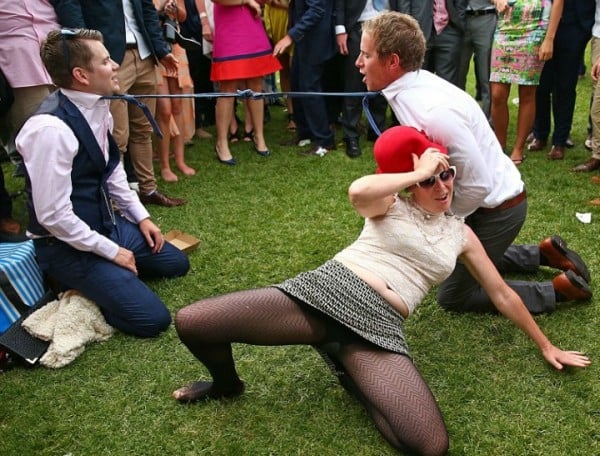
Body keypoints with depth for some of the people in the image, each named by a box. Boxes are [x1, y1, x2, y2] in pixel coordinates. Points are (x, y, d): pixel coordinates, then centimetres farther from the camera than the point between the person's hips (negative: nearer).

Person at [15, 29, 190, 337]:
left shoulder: (97, 107, -3)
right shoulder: (51, 128, -29)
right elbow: (53, 215, -26)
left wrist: (141, 216, 9)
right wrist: (111, 251, -17)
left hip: (108, 223, 9)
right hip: (67, 246, -9)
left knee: (175, 263, 18)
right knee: (152, 319, -14)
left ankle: (105, 275, 17)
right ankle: (78, 287, 5)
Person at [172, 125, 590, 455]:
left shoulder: (461, 235, 20)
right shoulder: (391, 204, 12)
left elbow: (502, 294, 29)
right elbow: (357, 191, -14)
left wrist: (545, 345, 33)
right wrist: (418, 172, -6)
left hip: (378, 324, 2)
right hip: (329, 290, -1)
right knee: (190, 322, -16)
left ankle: (361, 386, 7)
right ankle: (227, 384, 20)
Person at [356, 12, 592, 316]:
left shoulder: (433, 113, -35)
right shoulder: (416, 84, -6)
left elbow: (478, 185, -28)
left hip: (496, 208, -9)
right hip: (489, 199, 9)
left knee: (452, 296, 7)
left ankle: (559, 288, 11)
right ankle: (544, 252, 31)